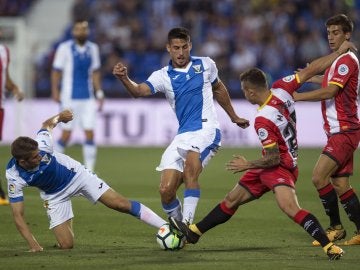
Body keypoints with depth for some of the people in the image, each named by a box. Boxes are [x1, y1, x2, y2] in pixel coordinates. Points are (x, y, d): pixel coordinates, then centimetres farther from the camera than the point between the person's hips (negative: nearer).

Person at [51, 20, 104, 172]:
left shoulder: (93, 49, 9)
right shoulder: (65, 48, -5)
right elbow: (56, 71, -2)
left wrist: (99, 93, 10)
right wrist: (55, 91, -10)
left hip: (88, 98, 4)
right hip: (70, 98, -4)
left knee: (90, 134, -3)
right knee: (66, 135, -2)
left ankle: (89, 171, 1)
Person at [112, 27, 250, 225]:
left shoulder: (206, 65, 7)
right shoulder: (163, 76, 2)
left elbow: (219, 90, 27)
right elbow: (139, 91, -17)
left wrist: (234, 117, 36)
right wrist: (124, 78, -38)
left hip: (206, 131, -2)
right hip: (182, 136, 2)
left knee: (190, 168, -31)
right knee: (166, 190, -8)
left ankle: (187, 223, -30)